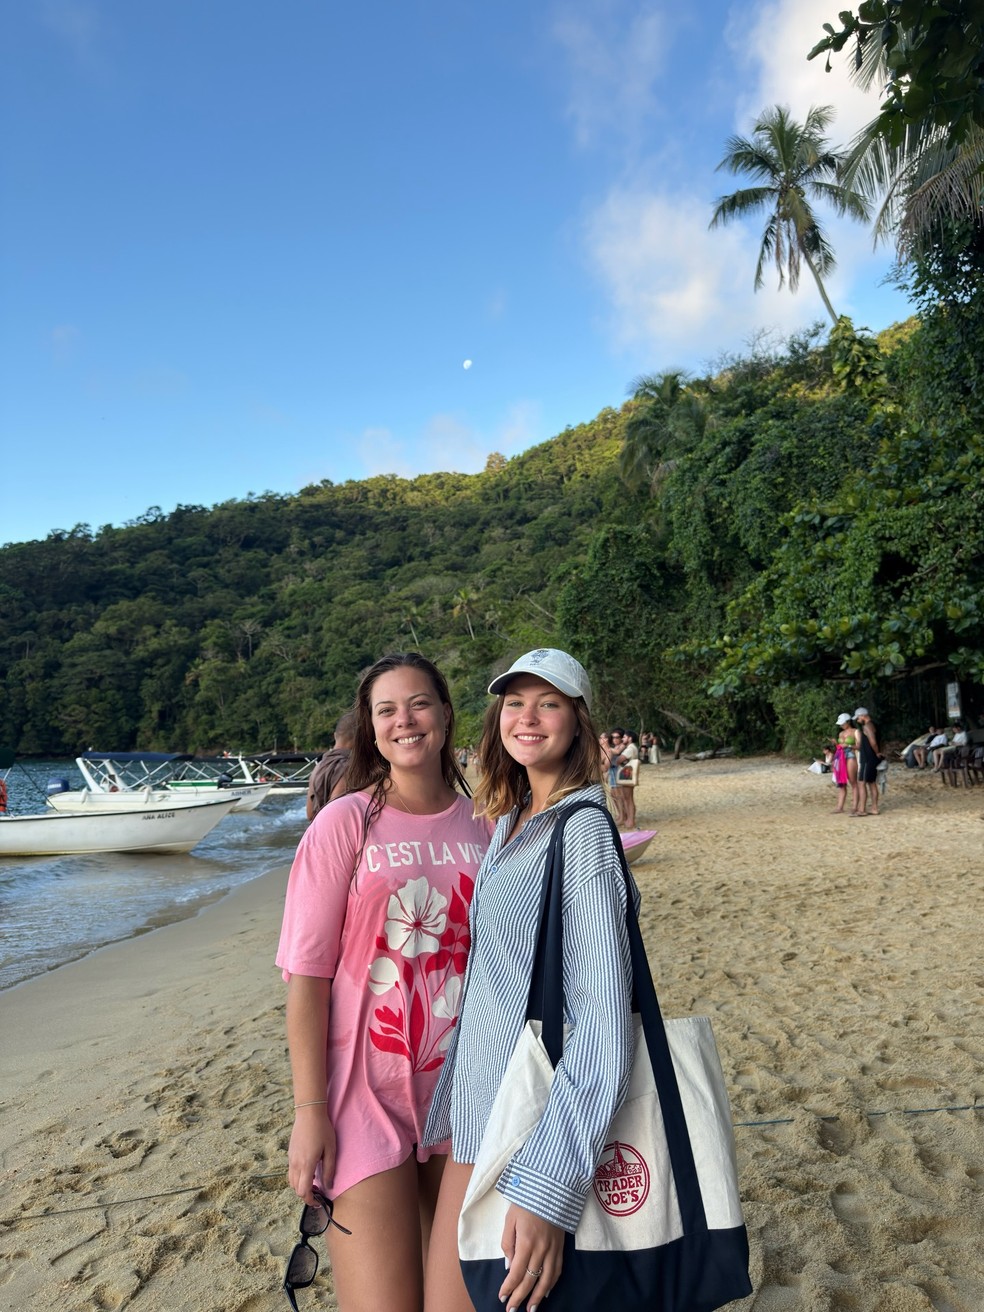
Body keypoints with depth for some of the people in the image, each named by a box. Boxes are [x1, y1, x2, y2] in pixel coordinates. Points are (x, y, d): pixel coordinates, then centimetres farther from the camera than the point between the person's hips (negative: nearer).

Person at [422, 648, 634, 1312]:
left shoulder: (582, 830, -18)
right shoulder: (511, 822, 9)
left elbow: (605, 1018, -24)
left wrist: (549, 1188, -29)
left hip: (533, 1126, -8)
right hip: (481, 1111, 8)